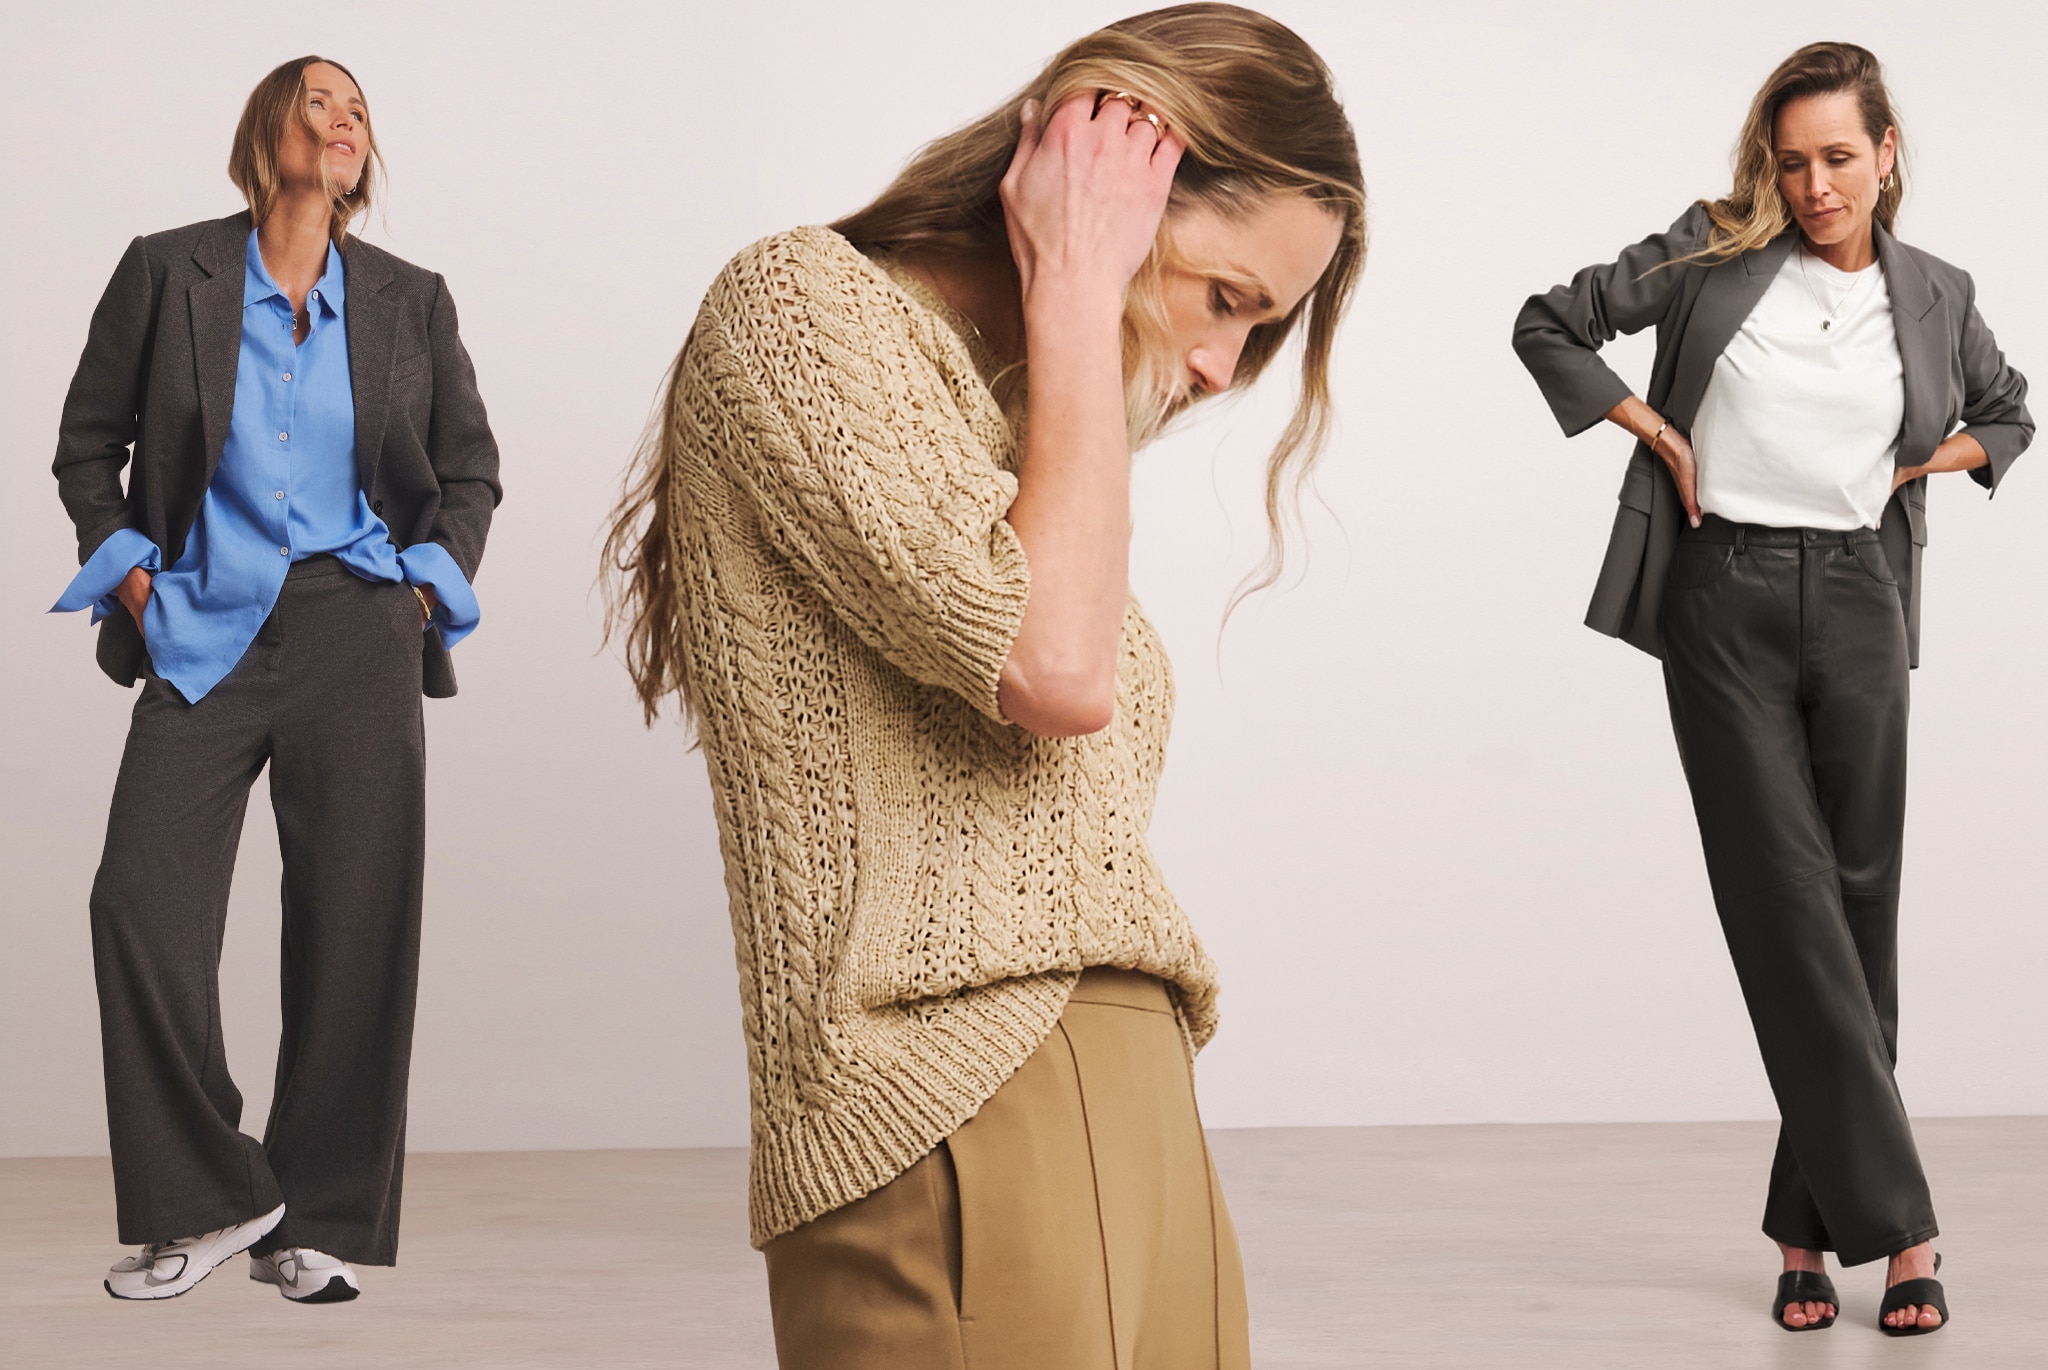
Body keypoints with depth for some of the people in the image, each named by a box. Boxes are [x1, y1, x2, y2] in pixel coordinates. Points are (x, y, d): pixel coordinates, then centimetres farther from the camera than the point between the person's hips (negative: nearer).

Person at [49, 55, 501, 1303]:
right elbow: (89, 440, 12)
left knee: (355, 926, -1)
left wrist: (430, 586, 5)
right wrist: (130, 576, 2)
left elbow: (472, 468, 18)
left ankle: (317, 1224, 11)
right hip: (206, 633, 0)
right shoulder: (167, 273, 7)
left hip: (358, 636, 1)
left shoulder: (412, 301, 11)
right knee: (144, 903, -11)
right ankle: (205, 1200, 5)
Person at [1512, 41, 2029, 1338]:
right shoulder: (1715, 253, 2)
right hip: (1725, 598, -3)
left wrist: (1925, 465, 7)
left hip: (1857, 602, 3)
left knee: (1860, 902, 3)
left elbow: (2009, 414, 26)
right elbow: (1550, 323, 5)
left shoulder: (1938, 297, 9)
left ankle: (1812, 1223, 14)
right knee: (1787, 902, -8)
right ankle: (1894, 1222, -3)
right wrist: (1658, 435, -2)